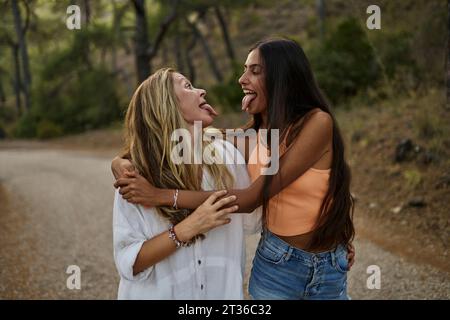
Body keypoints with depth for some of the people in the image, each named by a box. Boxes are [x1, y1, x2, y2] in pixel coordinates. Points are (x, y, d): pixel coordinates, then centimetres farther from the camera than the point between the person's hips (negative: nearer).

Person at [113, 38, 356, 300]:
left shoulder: (317, 122, -19)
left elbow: (252, 198, -24)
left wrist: (161, 196, -25)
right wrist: (125, 162, -15)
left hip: (329, 271, -4)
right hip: (275, 266, 4)